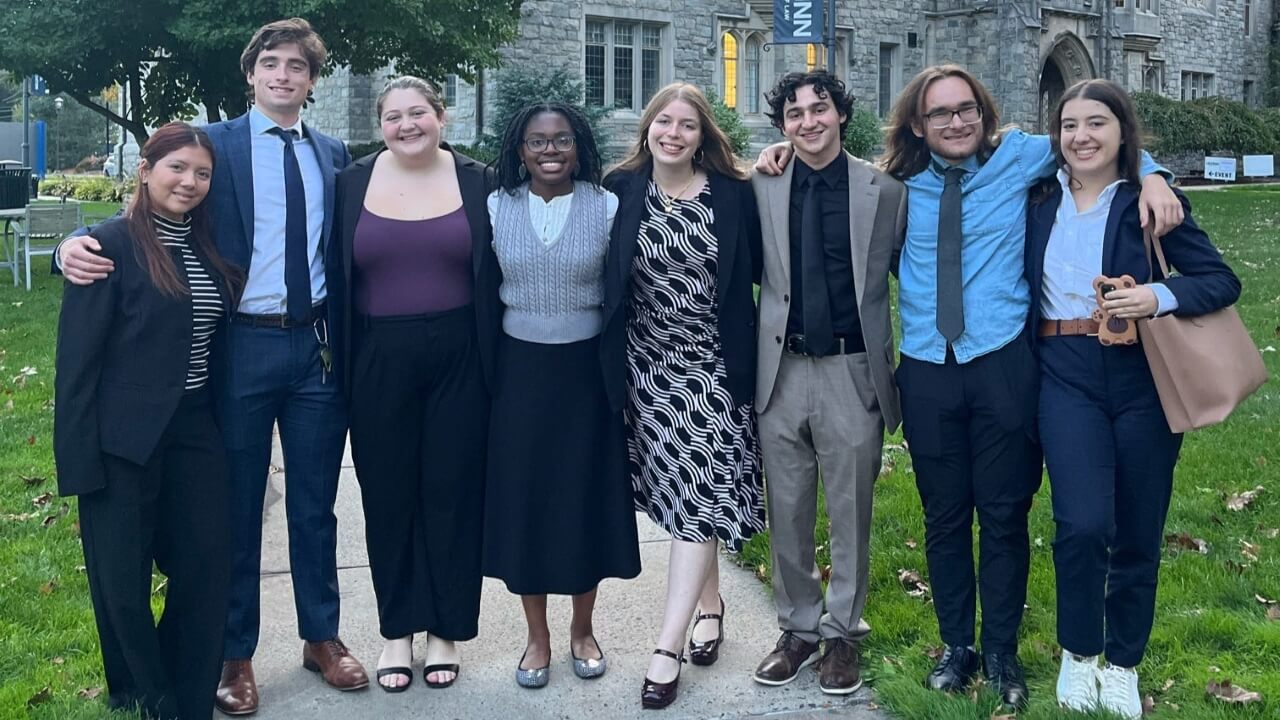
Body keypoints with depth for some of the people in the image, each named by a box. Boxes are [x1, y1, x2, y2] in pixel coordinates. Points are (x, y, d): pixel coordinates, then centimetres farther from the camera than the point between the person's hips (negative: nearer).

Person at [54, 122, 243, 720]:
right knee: (123, 579, 7)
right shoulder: (113, 244, -10)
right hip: (127, 438, -5)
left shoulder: (209, 248, 9)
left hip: (196, 430, 6)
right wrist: (80, 457, -15)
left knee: (207, 568, 7)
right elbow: (77, 356, -11)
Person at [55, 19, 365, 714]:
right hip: (243, 346, -3)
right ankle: (235, 654, 22)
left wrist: (345, 344, 2)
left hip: (318, 346, 3)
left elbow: (344, 253, 12)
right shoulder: (214, 144, -1)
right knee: (237, 506, 8)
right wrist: (77, 244, -25)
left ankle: (321, 637, 29)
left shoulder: (333, 155, 10)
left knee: (315, 504, 13)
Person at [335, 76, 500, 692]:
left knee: (452, 493, 7)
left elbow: (493, 276, 3)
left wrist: (493, 364, -2)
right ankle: (397, 630, 25)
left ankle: (446, 630, 23)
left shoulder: (475, 181, 1)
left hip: (458, 361, -1)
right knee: (388, 497, 9)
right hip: (379, 363, 1)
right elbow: (337, 277, 4)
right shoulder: (353, 183, 2)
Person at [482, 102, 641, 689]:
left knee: (585, 496, 7)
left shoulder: (606, 207, -3)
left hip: (585, 370, -1)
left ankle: (582, 630, 26)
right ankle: (537, 636, 22)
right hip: (519, 370, 1)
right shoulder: (496, 207, 1)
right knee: (522, 499, 6)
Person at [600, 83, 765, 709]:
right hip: (647, 367, 2)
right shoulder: (620, 191, -3)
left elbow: (750, 271, 0)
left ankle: (668, 646, -2)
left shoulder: (732, 194, -5)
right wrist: (613, 367, -3)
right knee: (678, 491, 11)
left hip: (712, 365, -1)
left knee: (699, 493, -5)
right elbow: (606, 280, 2)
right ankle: (708, 602, 31)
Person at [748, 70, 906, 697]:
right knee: (786, 514, 11)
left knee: (850, 513, 9)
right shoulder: (762, 188, 3)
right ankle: (797, 628, 28)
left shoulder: (884, 190, -1)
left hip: (854, 371, -1)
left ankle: (841, 634, 25)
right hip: (781, 370, 2)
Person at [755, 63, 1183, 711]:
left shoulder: (1018, 157, 4)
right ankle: (956, 645, 25)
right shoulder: (900, 185, 7)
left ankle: (1000, 652, 21)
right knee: (943, 516, 9)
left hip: (1003, 364, -1)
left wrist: (1150, 174, -1)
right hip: (926, 369, 1)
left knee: (1004, 514, 5)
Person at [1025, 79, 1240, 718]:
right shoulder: (1040, 202, 7)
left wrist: (1160, 295, -19)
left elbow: (1222, 281, -3)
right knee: (1084, 523, -15)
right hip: (1067, 378, 0)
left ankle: (1122, 662, 28)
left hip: (1143, 380, 0)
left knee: (1137, 535, 7)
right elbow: (1020, 284, 20)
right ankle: (1078, 653, 10)